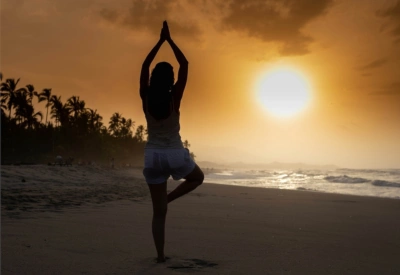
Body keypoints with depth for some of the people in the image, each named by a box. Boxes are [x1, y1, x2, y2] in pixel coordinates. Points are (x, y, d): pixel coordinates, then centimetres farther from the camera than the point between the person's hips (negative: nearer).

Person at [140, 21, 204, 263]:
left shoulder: (146, 98, -3)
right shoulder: (174, 97, -10)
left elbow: (145, 66, 9)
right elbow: (185, 64, -4)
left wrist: (160, 41, 13)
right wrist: (170, 39, 2)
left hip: (153, 155, 3)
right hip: (175, 155, -3)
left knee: (159, 212, 9)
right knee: (198, 177, 29)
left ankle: (160, 256, 9)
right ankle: (169, 197, 6)